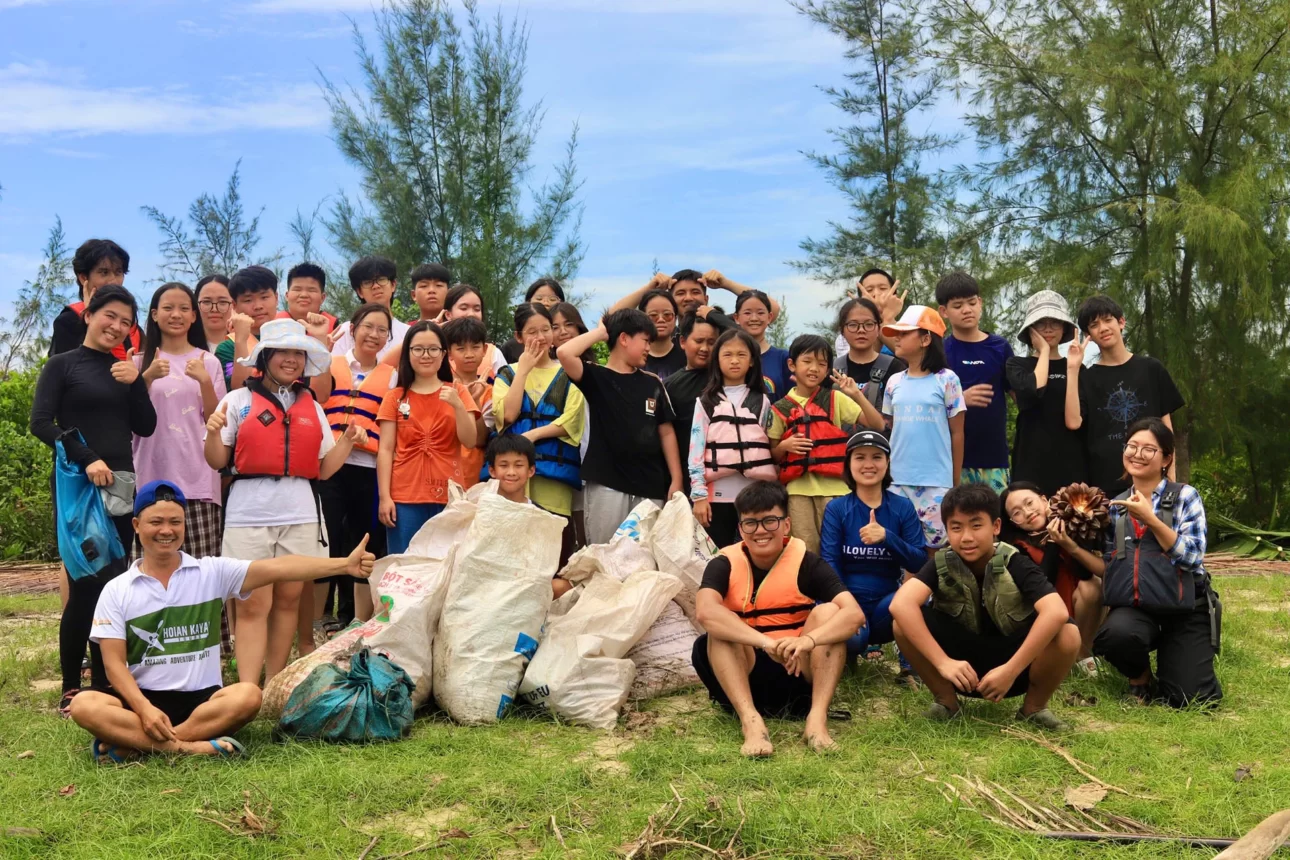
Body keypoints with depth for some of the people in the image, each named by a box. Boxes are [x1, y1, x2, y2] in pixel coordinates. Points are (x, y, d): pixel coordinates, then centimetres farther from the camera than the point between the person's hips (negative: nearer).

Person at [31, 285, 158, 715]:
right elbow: (40, 423, -10)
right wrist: (86, 459, -21)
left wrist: (135, 384, -5)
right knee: (87, 584, -7)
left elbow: (146, 428, 9)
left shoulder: (125, 369, 15)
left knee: (114, 583, 5)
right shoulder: (63, 364, -1)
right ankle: (71, 689, 3)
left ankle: (104, 683, 14)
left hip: (122, 485, 5)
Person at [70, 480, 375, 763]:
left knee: (247, 695, -30)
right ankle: (192, 746, -32)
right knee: (84, 705, -28)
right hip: (143, 699, 0)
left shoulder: (212, 572, 3)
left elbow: (276, 568, -10)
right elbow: (114, 662, -1)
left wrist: (344, 564, -23)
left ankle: (134, 743, -26)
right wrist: (145, 710, -20)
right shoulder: (116, 591, 4)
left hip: (200, 698, 0)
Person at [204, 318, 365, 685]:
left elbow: (324, 469, 13)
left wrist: (349, 441, 0)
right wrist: (213, 432, -14)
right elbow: (218, 462, 4)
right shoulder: (238, 400, 6)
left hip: (300, 514, 3)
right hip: (249, 513, -3)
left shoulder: (312, 407, 15)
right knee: (253, 604, -5)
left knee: (288, 599, 6)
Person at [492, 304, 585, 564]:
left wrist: (532, 435, -11)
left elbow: (570, 421, -1)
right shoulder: (507, 374, 13)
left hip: (555, 469, 0)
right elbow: (507, 415, -4)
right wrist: (524, 370, -2)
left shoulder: (567, 375, 12)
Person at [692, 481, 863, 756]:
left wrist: (808, 640, -43)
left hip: (799, 673, 0)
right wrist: (766, 643, -42)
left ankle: (817, 718, -32)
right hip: (744, 677, 0)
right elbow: (706, 611, -30)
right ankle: (750, 720, -38)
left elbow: (854, 613, -23)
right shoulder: (725, 564, -8)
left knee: (828, 611, -21)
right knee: (720, 627, -25)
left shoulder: (807, 562, -8)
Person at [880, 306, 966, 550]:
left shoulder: (946, 380, -4)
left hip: (936, 481, -4)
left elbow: (956, 432, 0)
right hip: (898, 480, 4)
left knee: (934, 546, 0)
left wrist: (955, 482, 1)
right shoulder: (894, 382, 9)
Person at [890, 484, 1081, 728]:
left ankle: (1034, 706, -2)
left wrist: (1010, 670, -37)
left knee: (1068, 634, -29)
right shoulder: (941, 564, -13)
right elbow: (901, 604, -31)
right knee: (905, 622, -24)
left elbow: (1057, 613, -35)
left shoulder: (1016, 564, -17)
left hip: (1013, 664, -1)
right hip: (961, 668, 1)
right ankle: (945, 700, -2)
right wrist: (942, 662, -39)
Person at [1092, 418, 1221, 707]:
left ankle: (1171, 656, 27)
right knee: (1114, 635, -34)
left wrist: (1150, 519, -21)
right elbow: (1108, 565, 10)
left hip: (1183, 609, -2)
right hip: (1134, 607, 2)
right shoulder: (1116, 506, 10)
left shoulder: (1185, 496, -3)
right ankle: (1140, 678, 3)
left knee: (1186, 699, -10)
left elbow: (1192, 556, -15)